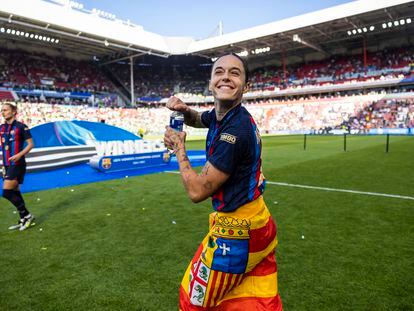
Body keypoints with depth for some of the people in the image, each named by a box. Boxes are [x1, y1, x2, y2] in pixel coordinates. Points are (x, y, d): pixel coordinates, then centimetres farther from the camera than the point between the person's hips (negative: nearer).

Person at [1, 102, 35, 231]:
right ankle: (23, 220, 22)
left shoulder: (21, 127, -8)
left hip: (17, 164, -7)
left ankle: (27, 216, 3)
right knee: (15, 193, 11)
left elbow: (30, 144, -9)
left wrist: (19, 155, -21)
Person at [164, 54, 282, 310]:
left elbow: (197, 191, -21)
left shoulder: (236, 131, -27)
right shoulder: (223, 114, 1)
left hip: (235, 232, -9)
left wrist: (179, 148, -7)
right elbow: (197, 120, 25)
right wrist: (184, 110, 1)